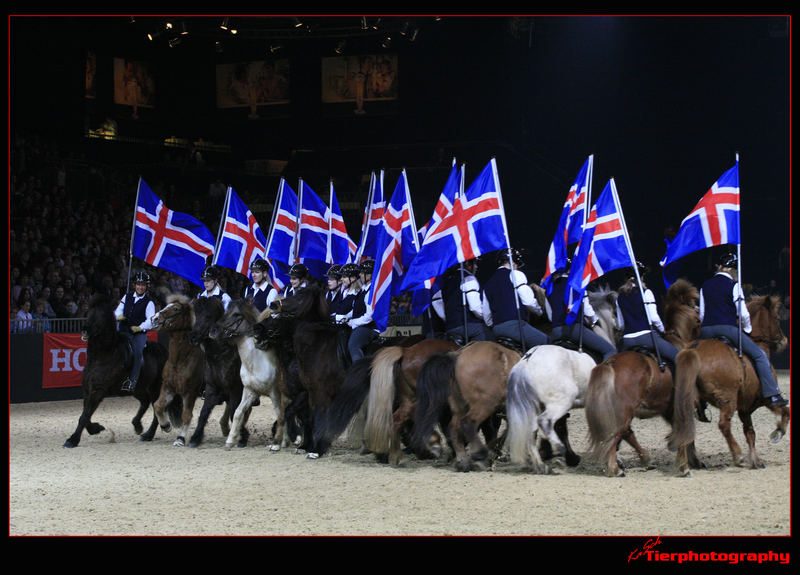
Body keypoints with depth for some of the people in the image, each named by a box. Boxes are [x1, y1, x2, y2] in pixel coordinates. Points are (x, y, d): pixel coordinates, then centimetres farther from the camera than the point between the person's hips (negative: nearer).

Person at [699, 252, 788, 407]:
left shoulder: (705, 286, 15)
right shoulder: (733, 285, -1)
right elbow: (743, 313, -2)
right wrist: (747, 329, 14)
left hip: (706, 330, 5)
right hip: (727, 329, -5)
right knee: (760, 355, 0)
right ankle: (772, 395, -9)